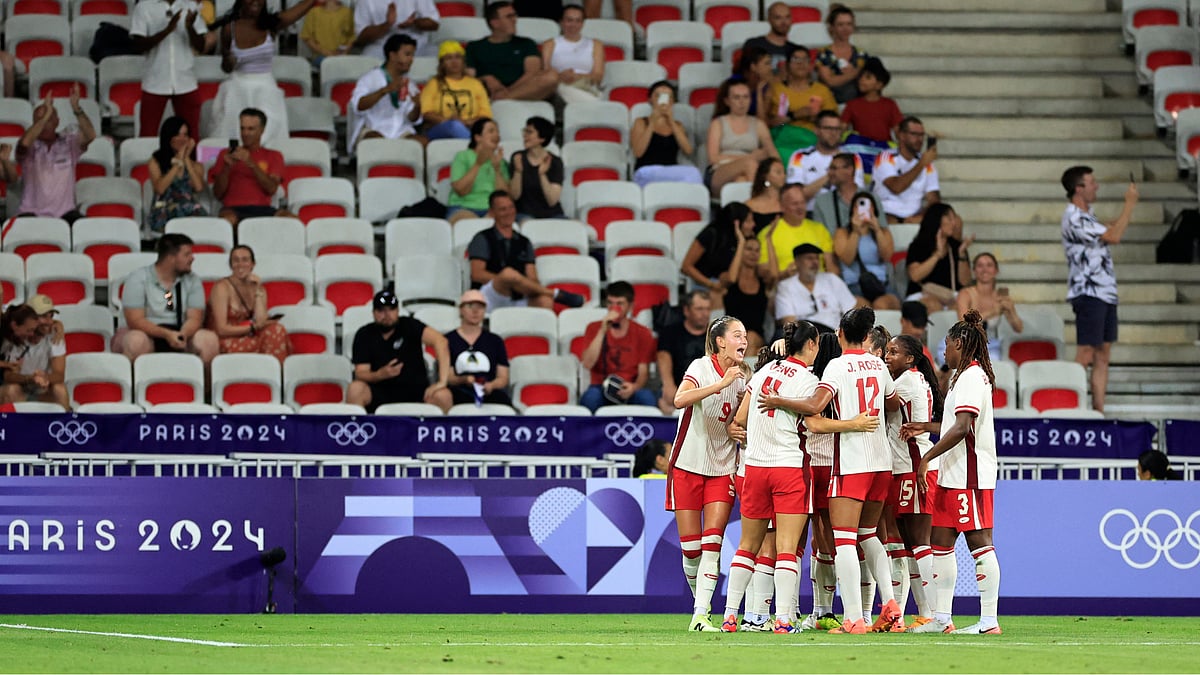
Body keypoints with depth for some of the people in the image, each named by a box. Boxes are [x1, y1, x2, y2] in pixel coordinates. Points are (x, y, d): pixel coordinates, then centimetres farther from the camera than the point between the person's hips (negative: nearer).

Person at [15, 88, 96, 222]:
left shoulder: (68, 143, 7)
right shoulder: (32, 146, 2)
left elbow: (90, 136, -12)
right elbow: (25, 142, -24)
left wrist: (76, 108, -25)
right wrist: (45, 116, -26)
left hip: (65, 213, 2)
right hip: (32, 213, -2)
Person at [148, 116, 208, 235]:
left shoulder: (196, 165, 17)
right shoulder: (156, 161, 11)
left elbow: (199, 188, -3)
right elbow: (160, 188, -6)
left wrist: (187, 159, 2)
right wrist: (178, 162, -1)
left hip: (191, 211, 2)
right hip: (164, 213, -2)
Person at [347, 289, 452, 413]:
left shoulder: (408, 326, -2)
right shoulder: (364, 335, 4)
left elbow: (440, 341, -17)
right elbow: (360, 374, -3)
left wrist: (442, 381, -29)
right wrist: (381, 374, -27)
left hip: (415, 392, -1)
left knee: (443, 396, -30)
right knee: (355, 389, -30)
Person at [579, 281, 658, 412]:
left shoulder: (642, 334, 7)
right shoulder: (594, 329, 7)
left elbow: (644, 373, 3)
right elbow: (587, 364, -8)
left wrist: (634, 386, -22)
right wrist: (602, 331, -13)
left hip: (629, 390, 0)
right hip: (601, 387, 0)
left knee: (647, 398, -35)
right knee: (591, 396, -38)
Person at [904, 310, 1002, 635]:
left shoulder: (971, 377, -13)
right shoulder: (971, 375, 18)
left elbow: (962, 428, -22)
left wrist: (927, 458, -21)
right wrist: (925, 427, 26)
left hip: (969, 475, -11)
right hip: (952, 474, 11)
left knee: (979, 542, -9)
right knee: (940, 542, 11)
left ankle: (989, 621, -10)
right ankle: (941, 618, 15)